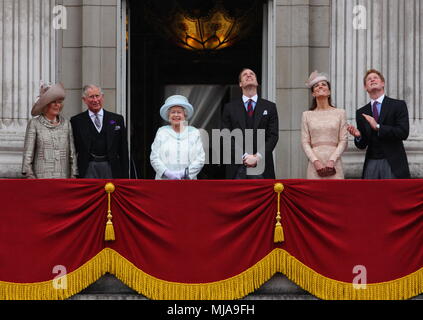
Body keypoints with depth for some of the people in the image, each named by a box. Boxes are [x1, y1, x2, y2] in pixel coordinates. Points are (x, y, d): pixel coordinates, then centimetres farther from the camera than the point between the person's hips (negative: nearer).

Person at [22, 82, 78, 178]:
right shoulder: (34, 124, 2)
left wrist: (73, 175, 5)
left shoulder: (66, 124, 11)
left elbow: (72, 152, 11)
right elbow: (28, 152, -1)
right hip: (41, 177, -3)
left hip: (63, 178, 3)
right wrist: (29, 175, -8)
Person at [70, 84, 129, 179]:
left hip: (111, 169, 1)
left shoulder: (117, 120, 8)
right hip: (88, 169, -1)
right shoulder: (76, 121, 5)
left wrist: (124, 177, 3)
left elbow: (123, 151, 8)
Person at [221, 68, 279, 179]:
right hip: (237, 168, 0)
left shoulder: (270, 107, 12)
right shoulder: (230, 107, 11)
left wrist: (258, 157, -10)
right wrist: (244, 157, -11)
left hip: (262, 167, 0)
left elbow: (273, 136, 4)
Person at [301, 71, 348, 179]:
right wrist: (316, 161, -9)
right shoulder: (307, 115, 11)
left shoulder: (340, 113, 9)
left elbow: (343, 141, 4)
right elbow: (305, 142, 6)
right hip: (315, 165, 0)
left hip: (334, 164, 0)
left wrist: (332, 161, -9)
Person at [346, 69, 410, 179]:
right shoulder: (361, 112, 13)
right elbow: (362, 145, 13)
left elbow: (403, 133, -11)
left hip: (393, 165, -4)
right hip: (371, 164, 4)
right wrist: (358, 136, -10)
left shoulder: (398, 105, 1)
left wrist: (378, 127, -17)